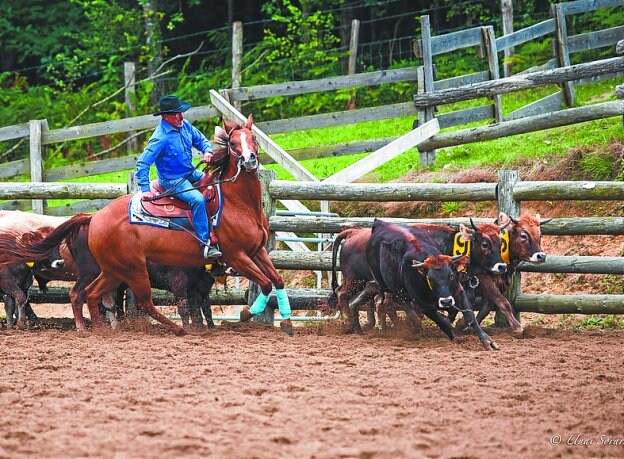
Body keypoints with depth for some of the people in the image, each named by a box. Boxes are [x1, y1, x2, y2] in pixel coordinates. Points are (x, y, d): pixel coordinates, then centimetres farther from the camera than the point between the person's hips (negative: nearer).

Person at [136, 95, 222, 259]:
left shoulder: (185, 125, -1)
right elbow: (142, 163, -22)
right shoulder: (160, 138, -23)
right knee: (198, 199, -30)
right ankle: (205, 243, -27)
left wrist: (207, 151, -10)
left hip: (191, 173, 8)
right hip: (172, 181, -8)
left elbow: (200, 140, 14)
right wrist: (145, 189, -26)